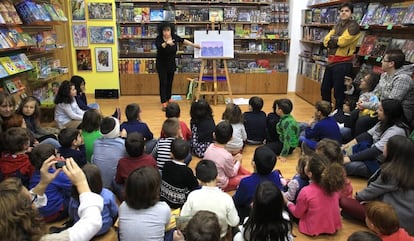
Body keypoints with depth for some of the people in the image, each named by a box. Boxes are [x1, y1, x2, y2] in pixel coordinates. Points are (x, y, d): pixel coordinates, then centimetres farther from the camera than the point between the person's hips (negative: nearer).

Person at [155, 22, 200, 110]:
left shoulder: (174, 37, -8)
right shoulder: (158, 38, -19)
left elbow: (183, 40, 6)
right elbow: (159, 47, -38)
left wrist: (193, 45, 12)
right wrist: (166, 43, -56)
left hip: (171, 63, 4)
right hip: (161, 64, -4)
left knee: (170, 82, 12)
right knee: (163, 82, -7)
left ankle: (168, 98, 29)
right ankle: (163, 103, -7)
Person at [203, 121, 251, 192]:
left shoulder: (210, 147, -14)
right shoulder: (227, 156, -33)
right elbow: (232, 174, -13)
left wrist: (232, 160, 0)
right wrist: (238, 161, 0)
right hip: (221, 185, -7)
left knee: (239, 168, 23)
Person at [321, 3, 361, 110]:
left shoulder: (354, 26, -6)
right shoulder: (337, 26, 18)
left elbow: (342, 41, -19)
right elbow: (326, 41, 5)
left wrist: (332, 38, -3)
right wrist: (337, 40, -12)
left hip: (343, 63, -8)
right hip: (331, 61, 8)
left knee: (339, 93, -4)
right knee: (324, 89, 16)